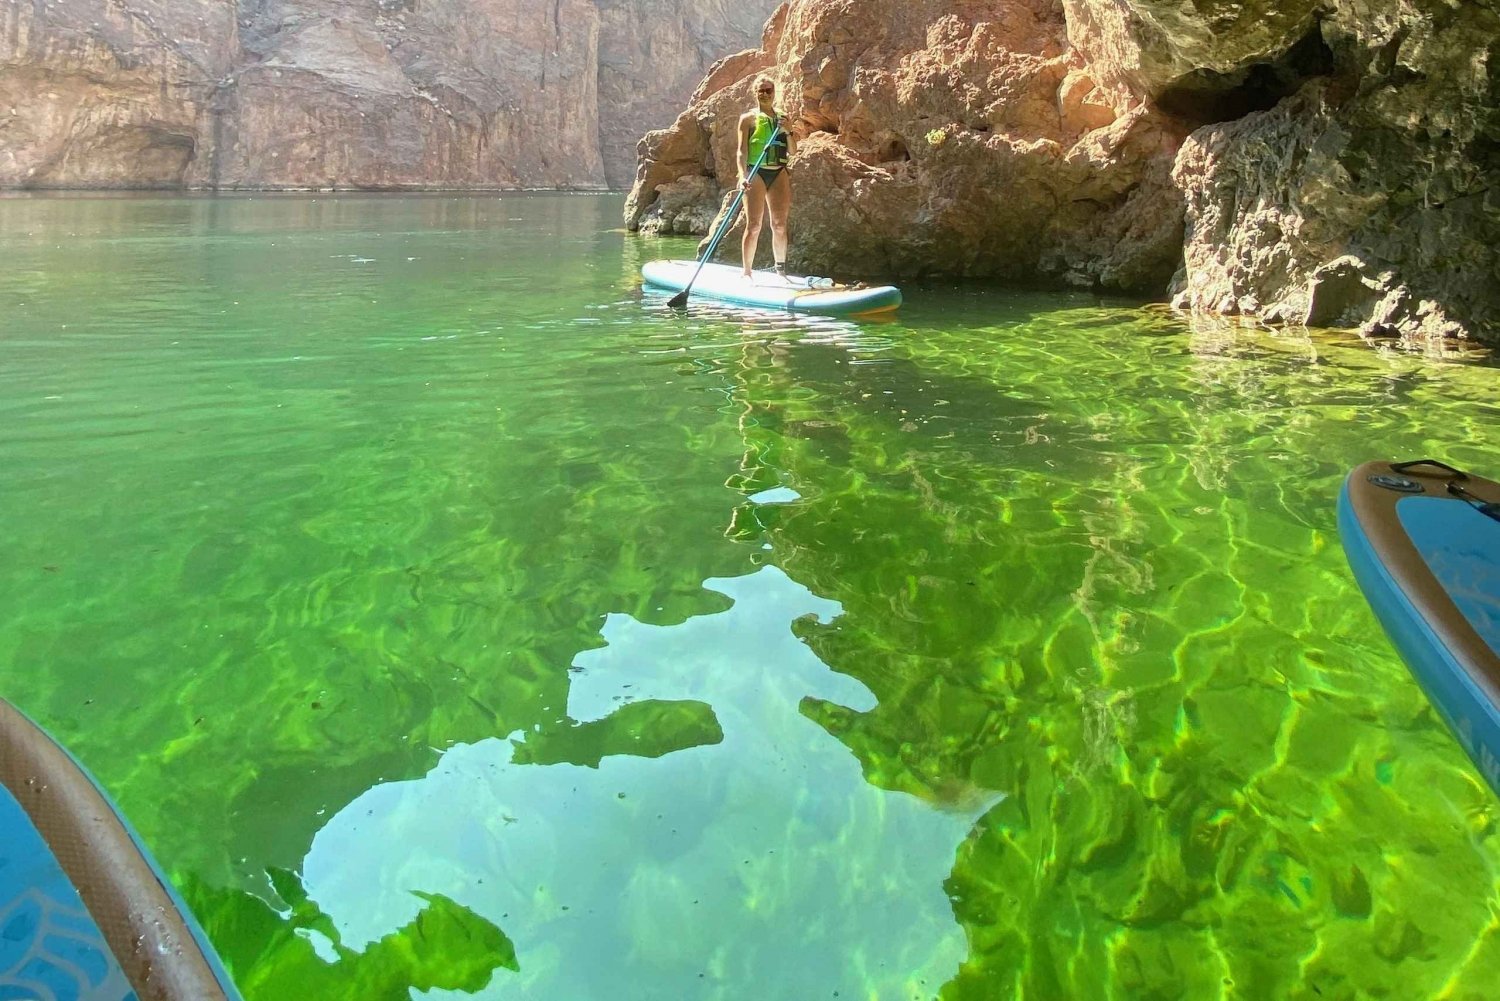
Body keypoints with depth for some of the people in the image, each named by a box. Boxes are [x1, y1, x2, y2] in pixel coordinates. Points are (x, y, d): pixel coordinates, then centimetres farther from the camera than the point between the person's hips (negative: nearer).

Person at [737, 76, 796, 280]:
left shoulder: (782, 118, 16)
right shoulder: (748, 118, 3)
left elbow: (793, 152, 14)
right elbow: (742, 151, -4)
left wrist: (787, 132, -4)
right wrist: (743, 176, -18)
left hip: (779, 174, 4)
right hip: (756, 173, -4)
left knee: (780, 224, 2)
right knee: (754, 225, -6)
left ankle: (780, 269, 11)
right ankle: (747, 272, -2)